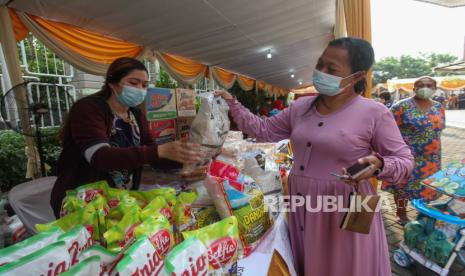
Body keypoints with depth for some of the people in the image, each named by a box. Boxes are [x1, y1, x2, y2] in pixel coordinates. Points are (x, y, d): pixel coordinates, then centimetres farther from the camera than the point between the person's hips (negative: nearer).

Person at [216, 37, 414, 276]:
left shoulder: (374, 113, -10)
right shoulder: (300, 107, 4)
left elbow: (405, 161, -3)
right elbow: (264, 130, 8)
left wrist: (378, 165, -25)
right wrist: (233, 105, 1)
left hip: (344, 210, -4)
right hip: (301, 206, 5)